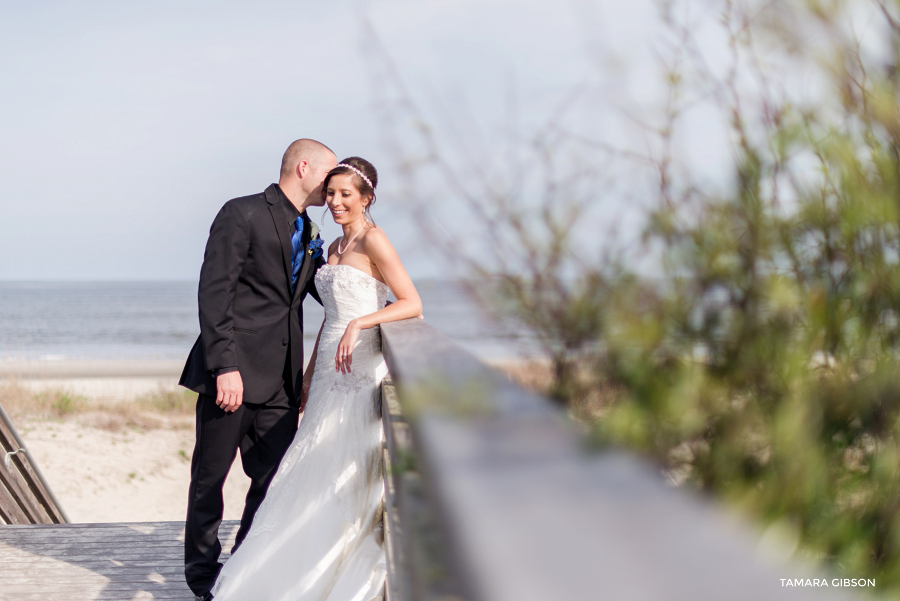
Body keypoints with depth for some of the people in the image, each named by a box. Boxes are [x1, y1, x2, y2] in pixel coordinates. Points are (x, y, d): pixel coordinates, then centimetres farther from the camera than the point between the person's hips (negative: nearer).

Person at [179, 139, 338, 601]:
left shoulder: (309, 235, 17)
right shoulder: (242, 215, -7)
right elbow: (214, 294, -14)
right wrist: (225, 366, -20)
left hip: (279, 383, 7)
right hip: (233, 375, -7)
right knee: (209, 478, 6)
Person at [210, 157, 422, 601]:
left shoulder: (372, 240, -9)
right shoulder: (335, 247, 16)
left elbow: (412, 303, -17)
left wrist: (360, 323, -27)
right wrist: (309, 375, 21)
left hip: (361, 374, -8)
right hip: (332, 376, 8)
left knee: (349, 481, -6)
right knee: (319, 480, 8)